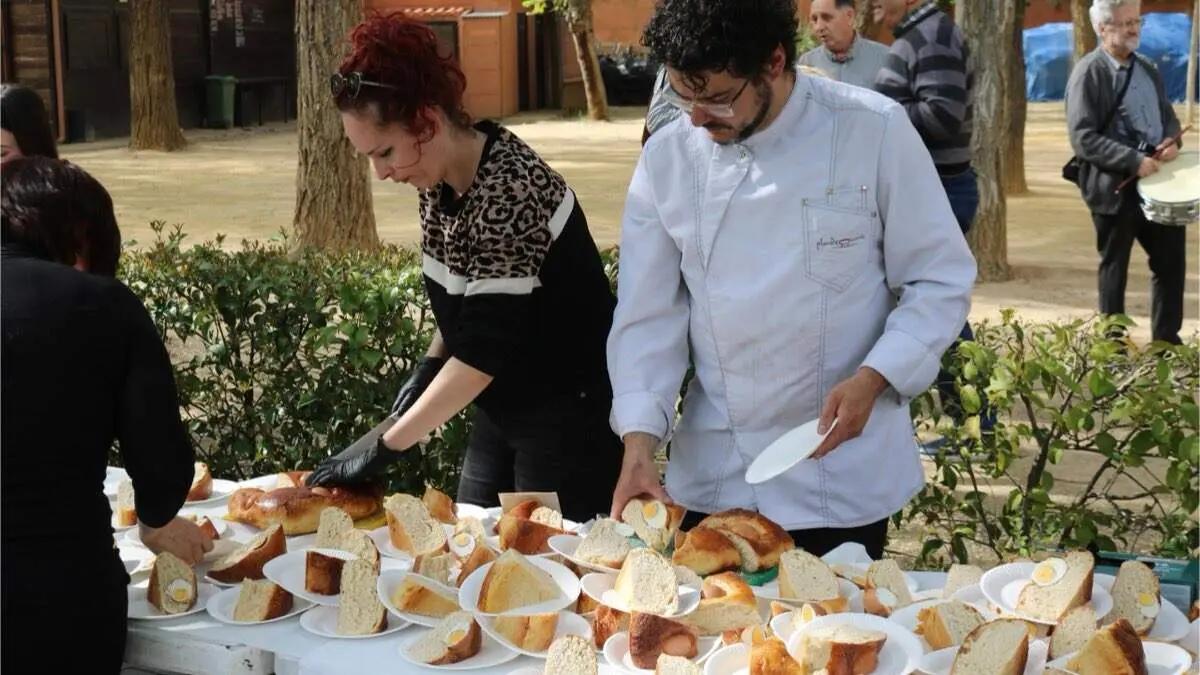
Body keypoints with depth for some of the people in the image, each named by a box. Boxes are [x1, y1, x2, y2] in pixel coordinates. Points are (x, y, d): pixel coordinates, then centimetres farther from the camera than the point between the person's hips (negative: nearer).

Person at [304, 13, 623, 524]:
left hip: (572, 413, -8)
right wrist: (429, 368, 0)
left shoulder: (507, 187, -26)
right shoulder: (440, 176, 0)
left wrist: (386, 447, -26)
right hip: (504, 407, 9)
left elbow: (485, 348, -28)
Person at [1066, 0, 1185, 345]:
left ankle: (1166, 340, 24)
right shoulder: (1088, 73, -11)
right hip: (1114, 186, -7)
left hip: (1158, 182, 7)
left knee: (1172, 260, 11)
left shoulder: (1148, 68, 12)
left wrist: (1172, 140, -3)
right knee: (1114, 268, 6)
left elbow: (1167, 113, 20)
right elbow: (1082, 137, -18)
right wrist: (1134, 161, -23)